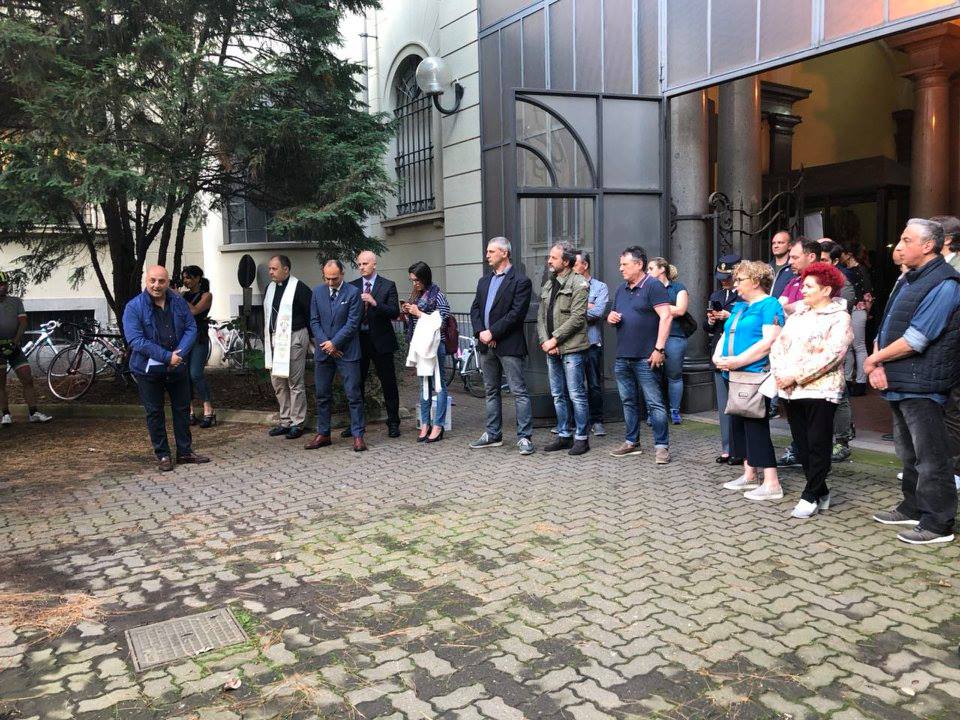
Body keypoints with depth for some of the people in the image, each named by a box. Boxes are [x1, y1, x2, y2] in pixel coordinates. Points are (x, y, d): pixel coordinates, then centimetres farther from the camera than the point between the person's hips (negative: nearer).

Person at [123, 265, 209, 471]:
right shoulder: (134, 307, -12)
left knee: (182, 409, 12)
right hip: (148, 369, -4)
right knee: (154, 413, 5)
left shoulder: (178, 302, 1)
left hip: (178, 367, 4)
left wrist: (180, 353, -16)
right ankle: (162, 455, 17)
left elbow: (191, 328, 0)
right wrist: (166, 357, -23)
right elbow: (136, 340, -19)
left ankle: (185, 451, 24)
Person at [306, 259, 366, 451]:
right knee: (322, 395, 10)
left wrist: (334, 343, -12)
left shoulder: (353, 293, -5)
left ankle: (358, 436, 3)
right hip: (323, 351, 4)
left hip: (347, 351, -4)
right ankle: (323, 434, 20)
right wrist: (325, 343, -6)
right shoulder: (317, 292, 8)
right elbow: (314, 321, 7)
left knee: (353, 395, -3)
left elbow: (352, 323, -10)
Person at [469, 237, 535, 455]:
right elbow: (475, 309, 12)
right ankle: (493, 434, 23)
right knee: (491, 391, 14)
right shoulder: (484, 281, 16)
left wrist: (492, 333, -16)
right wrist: (480, 332, -5)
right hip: (486, 345, 8)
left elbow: (516, 313, -15)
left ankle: (525, 437, -2)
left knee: (519, 391, -5)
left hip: (509, 345, -7)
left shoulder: (520, 281, -7)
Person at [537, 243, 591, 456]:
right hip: (551, 350, 8)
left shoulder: (578, 284, -7)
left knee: (577, 395, -2)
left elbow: (577, 317, -16)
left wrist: (555, 339, -15)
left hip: (571, 349, -7)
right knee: (558, 396, 13)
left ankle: (581, 437, 7)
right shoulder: (547, 286, 16)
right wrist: (545, 341, -3)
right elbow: (541, 317, 13)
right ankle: (564, 435, 23)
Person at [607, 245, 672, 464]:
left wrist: (659, 349, -19)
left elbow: (666, 316, -15)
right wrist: (611, 318, 3)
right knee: (629, 402, 14)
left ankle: (662, 446, 1)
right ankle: (631, 442, 23)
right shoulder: (621, 290, 17)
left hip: (645, 358, -8)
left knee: (654, 403, -5)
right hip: (622, 358, 8)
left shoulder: (653, 286, -7)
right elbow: (615, 316, 28)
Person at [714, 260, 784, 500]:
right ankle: (749, 475, 22)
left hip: (755, 375, -9)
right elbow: (725, 336, 19)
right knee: (739, 424, 11)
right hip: (736, 376, 9)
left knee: (756, 426, -8)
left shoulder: (770, 305, -8)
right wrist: (718, 357, -2)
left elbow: (768, 342, -19)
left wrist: (737, 361, -20)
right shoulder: (739, 306, 18)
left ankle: (771, 484, -3)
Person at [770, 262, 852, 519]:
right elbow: (778, 344, 12)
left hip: (820, 390, -7)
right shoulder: (797, 314, 16)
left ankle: (811, 497, 7)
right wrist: (780, 373, -5)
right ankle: (821, 492, 22)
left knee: (817, 445, 0)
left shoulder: (839, 317, -5)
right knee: (801, 445, 10)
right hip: (791, 390, 7)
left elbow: (830, 355, -16)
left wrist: (795, 376, -18)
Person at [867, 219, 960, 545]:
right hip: (899, 383, 10)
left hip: (922, 386, -10)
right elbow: (888, 326, 13)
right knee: (909, 453, 20)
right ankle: (913, 508, 34)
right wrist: (878, 363, -3)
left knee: (930, 457, -1)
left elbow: (915, 341, -22)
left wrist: (875, 359, -10)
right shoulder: (909, 280, 14)